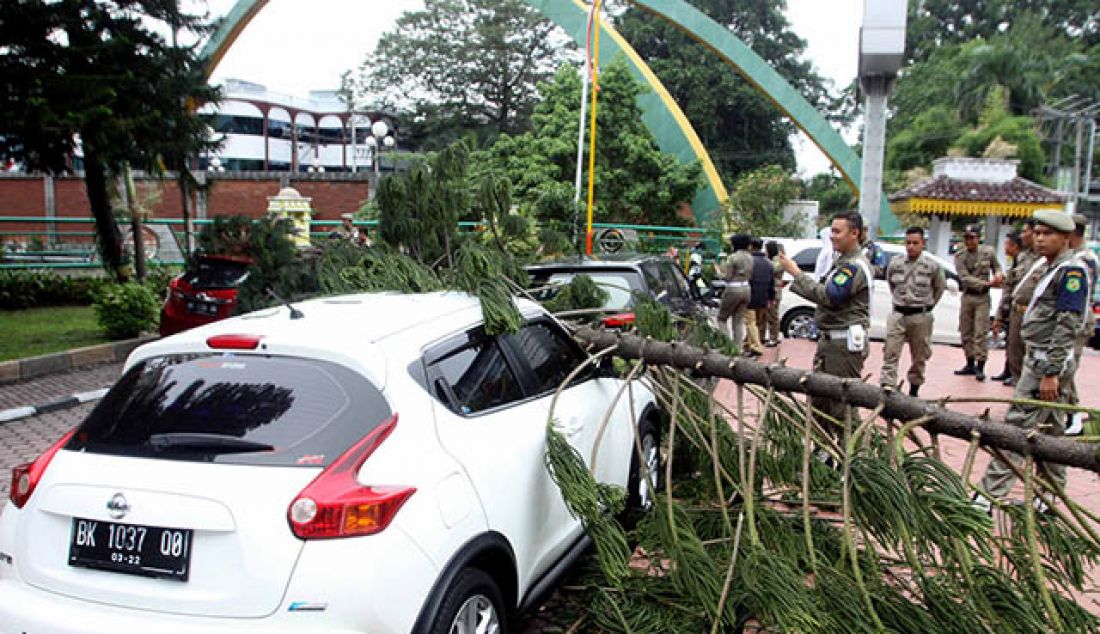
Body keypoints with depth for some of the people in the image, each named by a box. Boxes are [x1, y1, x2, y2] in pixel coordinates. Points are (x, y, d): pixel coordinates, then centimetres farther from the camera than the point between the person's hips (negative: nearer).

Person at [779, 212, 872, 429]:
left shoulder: (855, 265, -15)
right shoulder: (841, 260, 17)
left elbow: (829, 296, -24)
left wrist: (796, 273, -21)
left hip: (845, 343, -10)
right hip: (829, 338, 10)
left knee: (842, 404, -5)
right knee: (818, 399, 13)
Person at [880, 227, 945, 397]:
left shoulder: (932, 266, -4)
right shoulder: (895, 264, 1)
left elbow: (940, 287, 10)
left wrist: (928, 305, 11)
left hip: (921, 317, -1)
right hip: (898, 314, 1)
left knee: (919, 357, 9)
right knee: (890, 353, -9)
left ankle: (914, 390, 23)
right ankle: (887, 387, -11)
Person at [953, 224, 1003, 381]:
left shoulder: (988, 252, -3)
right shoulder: (959, 256, -3)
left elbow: (996, 266, 15)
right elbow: (965, 278, -13)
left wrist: (998, 274, -9)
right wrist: (987, 284, -22)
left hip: (983, 297, -2)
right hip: (967, 296, 2)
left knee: (980, 334, -8)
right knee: (966, 333, 9)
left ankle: (980, 366, -4)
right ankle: (970, 364, 20)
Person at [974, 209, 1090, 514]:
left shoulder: (1072, 270, -15)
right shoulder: (1056, 268, 15)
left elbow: (1067, 326, -21)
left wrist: (1050, 372, -24)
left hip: (1047, 362, -10)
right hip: (1043, 360, 10)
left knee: (1016, 429, -10)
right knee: (1053, 431, 15)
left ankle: (987, 496, -8)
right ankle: (1048, 498, 24)